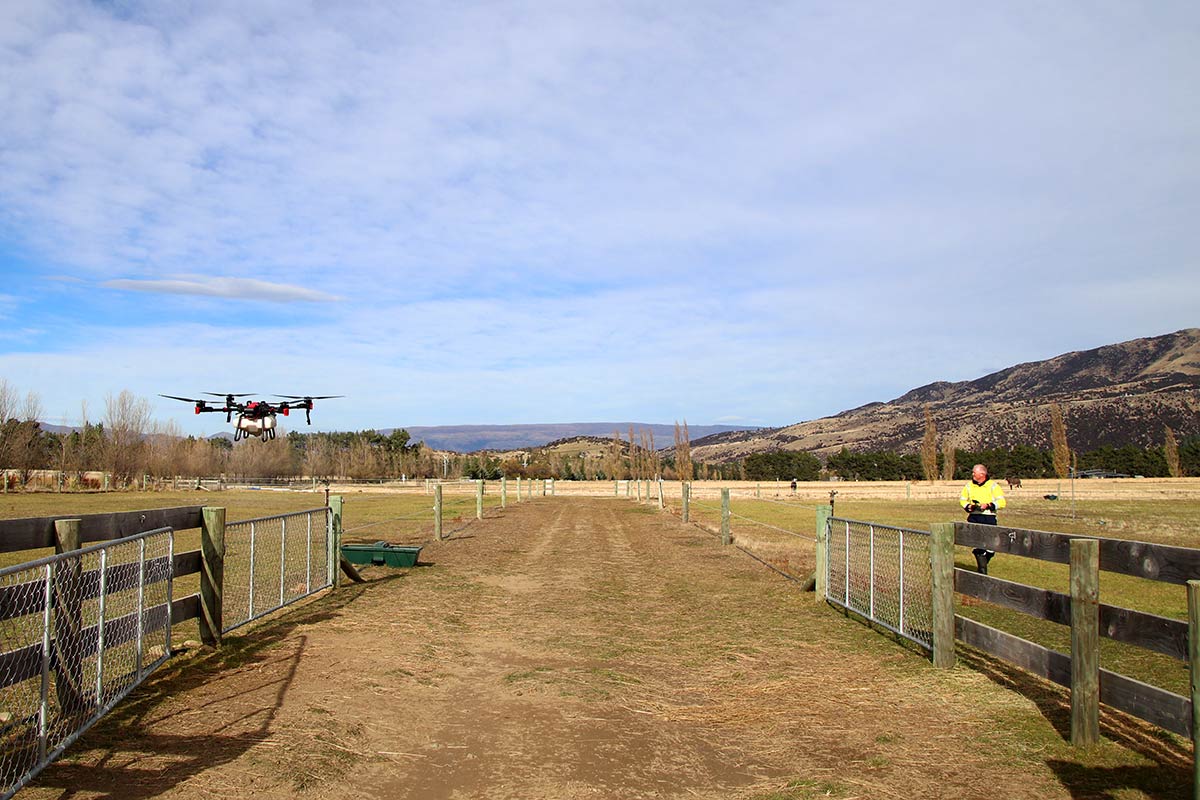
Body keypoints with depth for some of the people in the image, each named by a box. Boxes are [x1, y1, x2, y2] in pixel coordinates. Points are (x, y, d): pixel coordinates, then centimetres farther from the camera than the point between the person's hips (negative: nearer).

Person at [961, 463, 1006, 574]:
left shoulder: (993, 486, 1)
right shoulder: (969, 486, 11)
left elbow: (1001, 502, -4)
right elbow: (962, 500, 19)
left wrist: (988, 505, -17)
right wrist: (969, 506, -1)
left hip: (989, 518, -1)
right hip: (973, 518, 1)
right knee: (977, 545, -10)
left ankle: (983, 564, 29)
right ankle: (982, 571, -5)